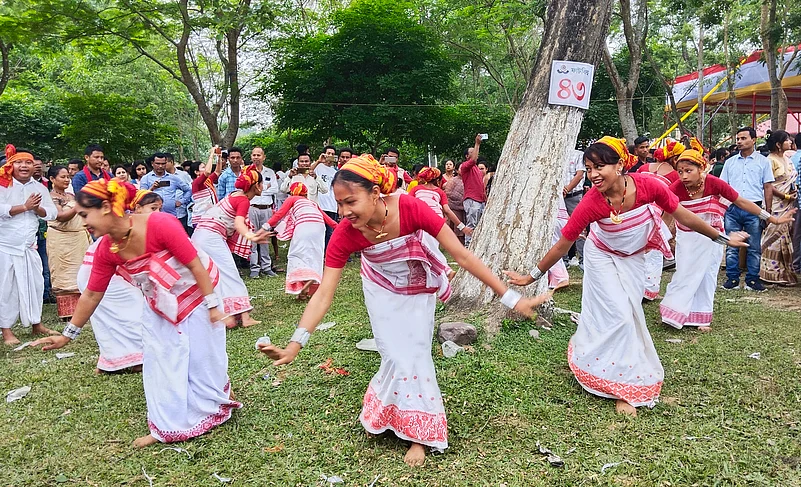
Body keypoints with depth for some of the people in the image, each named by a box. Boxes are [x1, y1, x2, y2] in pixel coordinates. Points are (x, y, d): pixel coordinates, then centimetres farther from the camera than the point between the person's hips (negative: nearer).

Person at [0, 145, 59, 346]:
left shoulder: (40, 188, 7)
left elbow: (52, 212, 3)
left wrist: (37, 208, -15)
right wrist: (25, 206, -20)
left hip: (29, 246, 5)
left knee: (35, 284, 10)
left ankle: (36, 324, 23)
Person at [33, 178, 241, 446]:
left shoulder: (160, 224, -31)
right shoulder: (106, 249, -12)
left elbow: (195, 264, -26)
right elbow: (92, 295, -1)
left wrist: (212, 304, -23)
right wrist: (68, 334, 4)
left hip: (195, 298, -5)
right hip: (159, 308, 5)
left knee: (203, 357, 6)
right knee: (159, 364, 8)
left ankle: (217, 406, 31)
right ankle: (168, 426, 24)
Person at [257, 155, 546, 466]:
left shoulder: (411, 209, -37)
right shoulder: (344, 234, -31)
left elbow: (463, 256, -32)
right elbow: (324, 293, -29)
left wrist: (511, 298, -30)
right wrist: (294, 345, -39)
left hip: (419, 287, -1)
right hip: (382, 289, 1)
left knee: (414, 353, -2)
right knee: (397, 355, -1)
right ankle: (418, 430, 25)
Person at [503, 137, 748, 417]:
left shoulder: (648, 185, -30)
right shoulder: (591, 202, -33)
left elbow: (684, 217, -13)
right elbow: (562, 246, -23)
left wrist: (721, 238, -2)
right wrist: (532, 277, -18)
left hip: (634, 258, 3)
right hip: (603, 257, -3)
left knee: (630, 312, 13)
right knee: (619, 316, -6)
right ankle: (622, 388, 10)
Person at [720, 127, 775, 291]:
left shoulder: (762, 161, 7)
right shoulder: (730, 162, 12)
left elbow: (768, 187, 7)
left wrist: (768, 211, 0)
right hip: (732, 209, 2)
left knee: (754, 248, 3)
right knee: (732, 247, 3)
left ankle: (752, 280, 10)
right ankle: (732, 279, 10)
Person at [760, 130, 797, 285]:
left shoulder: (787, 159, 15)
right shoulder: (770, 160, -11)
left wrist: (795, 191, 6)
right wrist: (785, 196, -14)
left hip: (788, 205, 8)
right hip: (776, 204, -8)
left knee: (785, 236, 10)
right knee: (775, 236, -6)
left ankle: (784, 271, 17)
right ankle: (773, 273, 2)